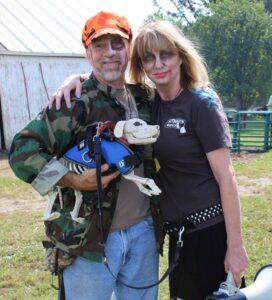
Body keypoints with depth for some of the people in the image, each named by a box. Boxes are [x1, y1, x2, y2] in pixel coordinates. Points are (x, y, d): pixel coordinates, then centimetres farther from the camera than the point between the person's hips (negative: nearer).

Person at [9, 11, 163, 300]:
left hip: (144, 231, 6)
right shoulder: (76, 102, -10)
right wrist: (74, 180, -22)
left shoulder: (143, 98, 9)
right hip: (91, 238, -6)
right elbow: (22, 150, -16)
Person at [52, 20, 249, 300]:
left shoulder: (202, 103, -13)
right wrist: (77, 78, -5)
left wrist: (235, 246, -17)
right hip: (178, 229, 6)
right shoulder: (150, 101, 4)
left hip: (210, 228, -6)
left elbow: (226, 177, -15)